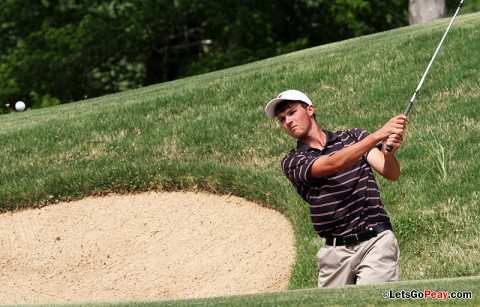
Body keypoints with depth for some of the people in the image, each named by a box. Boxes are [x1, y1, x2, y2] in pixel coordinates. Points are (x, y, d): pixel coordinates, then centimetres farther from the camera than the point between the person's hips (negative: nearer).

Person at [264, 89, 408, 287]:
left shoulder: (354, 137, 10)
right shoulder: (292, 163, 6)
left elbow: (391, 174, -2)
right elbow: (333, 164, -13)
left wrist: (388, 152, -27)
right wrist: (378, 135, -24)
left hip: (375, 241, -2)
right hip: (335, 252, 2)